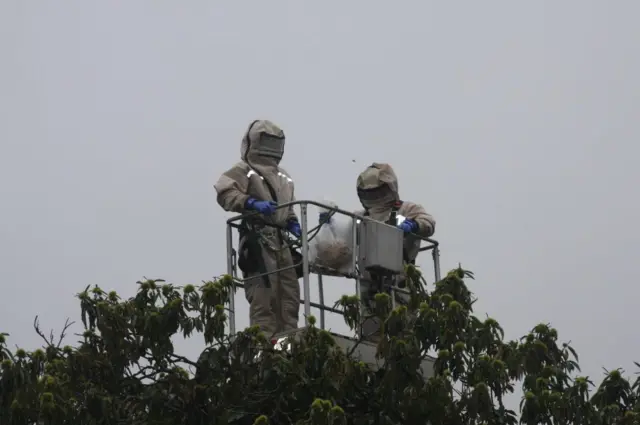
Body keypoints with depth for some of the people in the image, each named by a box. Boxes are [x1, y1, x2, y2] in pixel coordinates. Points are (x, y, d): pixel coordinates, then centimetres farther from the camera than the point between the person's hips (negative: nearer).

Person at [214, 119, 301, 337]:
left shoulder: (283, 176, 25)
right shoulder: (243, 171, 0)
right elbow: (225, 193, -17)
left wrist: (292, 222, 15)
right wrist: (252, 203, -31)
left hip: (281, 242, 8)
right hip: (258, 241, -8)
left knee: (289, 295, 8)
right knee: (263, 295, -15)